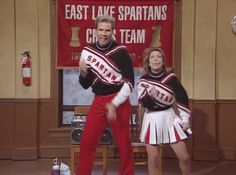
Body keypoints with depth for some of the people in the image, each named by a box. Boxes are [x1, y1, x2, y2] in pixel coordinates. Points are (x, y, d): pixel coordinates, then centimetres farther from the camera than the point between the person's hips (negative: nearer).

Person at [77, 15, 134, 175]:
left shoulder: (120, 51, -8)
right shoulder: (87, 52, 4)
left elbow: (129, 83, -10)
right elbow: (86, 85, 10)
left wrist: (114, 104, -16)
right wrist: (84, 73, -11)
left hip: (119, 102, -4)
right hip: (98, 101, 4)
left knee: (124, 144, 4)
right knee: (87, 141, 2)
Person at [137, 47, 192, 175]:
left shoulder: (170, 77, -3)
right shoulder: (143, 81, -3)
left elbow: (182, 98, 2)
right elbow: (143, 104, -8)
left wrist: (185, 119, -1)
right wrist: (150, 95, -27)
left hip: (169, 117, 0)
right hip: (152, 119, 0)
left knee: (184, 157, 2)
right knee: (152, 159, 2)